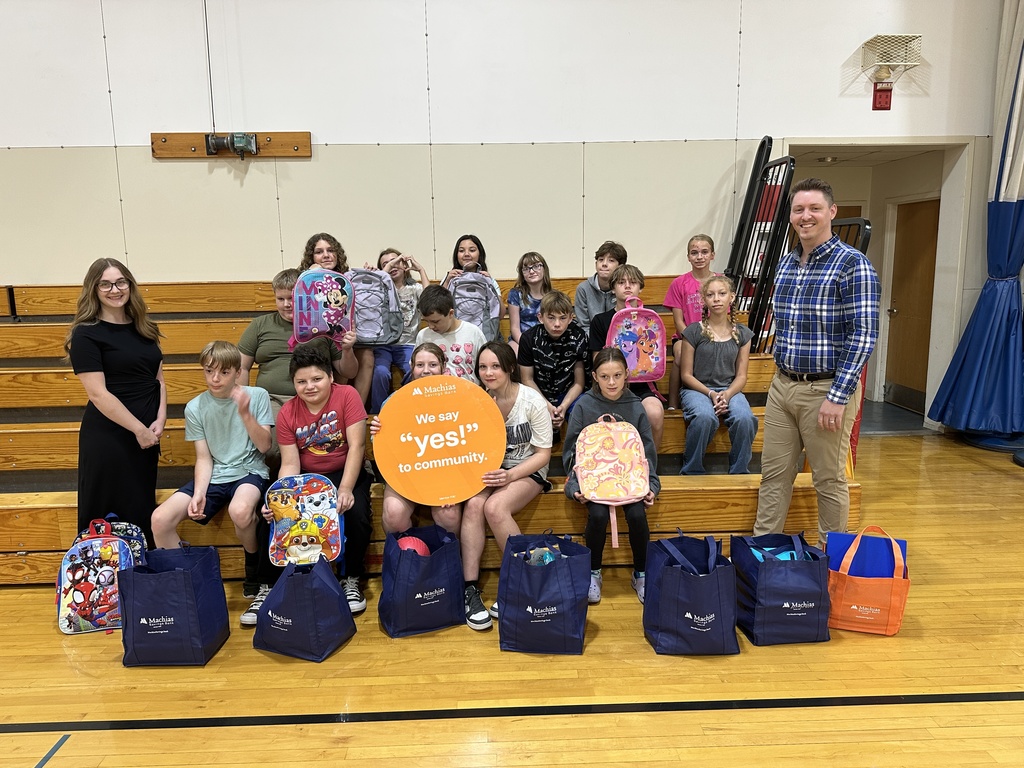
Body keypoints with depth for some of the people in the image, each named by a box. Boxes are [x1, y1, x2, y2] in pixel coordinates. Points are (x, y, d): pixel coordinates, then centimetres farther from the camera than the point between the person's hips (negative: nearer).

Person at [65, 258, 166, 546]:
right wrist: (138, 429, -14)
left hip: (146, 433, 6)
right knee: (107, 514, 3)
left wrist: (160, 420, -4)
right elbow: (98, 394, -15)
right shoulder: (86, 334, -9)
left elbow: (159, 378, 11)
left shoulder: (144, 328, 10)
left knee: (143, 511, 15)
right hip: (108, 436, -6)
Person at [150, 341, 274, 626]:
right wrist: (198, 494, -14)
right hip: (214, 476, 3)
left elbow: (264, 446, -7)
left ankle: (257, 578, -9)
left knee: (240, 511, -38)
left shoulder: (257, 396, -3)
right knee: (160, 519, -19)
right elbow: (204, 458, 2)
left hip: (250, 471, -3)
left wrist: (245, 414, -21)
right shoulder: (195, 407, 2)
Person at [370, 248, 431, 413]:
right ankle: (376, 414, -11)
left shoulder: (415, 288, 14)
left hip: (407, 344, 0)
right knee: (380, 373, -31)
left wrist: (421, 269, -3)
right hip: (382, 343, 0)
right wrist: (388, 267, -7)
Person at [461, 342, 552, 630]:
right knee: (473, 505, -28)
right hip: (489, 469, 3)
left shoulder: (532, 401, -11)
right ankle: (470, 589, -22)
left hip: (527, 470, -3)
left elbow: (543, 453, -8)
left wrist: (510, 476, -22)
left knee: (494, 507, -30)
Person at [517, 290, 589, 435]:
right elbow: (527, 379, -4)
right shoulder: (529, 339, -12)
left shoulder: (578, 338, -12)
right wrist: (547, 406, -16)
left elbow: (579, 382, -6)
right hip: (539, 394, 1)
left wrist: (563, 406, -21)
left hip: (568, 394, 0)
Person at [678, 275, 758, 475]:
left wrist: (727, 394, -14)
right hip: (697, 389, -2)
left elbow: (741, 376, 7)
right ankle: (692, 471, -15)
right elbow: (686, 375, 0)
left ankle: (739, 471, -9)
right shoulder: (694, 331, 1)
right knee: (705, 417, -37)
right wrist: (711, 394, -14)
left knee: (745, 418, -31)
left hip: (729, 390, 3)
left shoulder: (742, 333, 10)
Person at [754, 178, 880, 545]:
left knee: (829, 480, 8)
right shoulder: (785, 263, 10)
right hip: (782, 386, 6)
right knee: (773, 474, 12)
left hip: (826, 389, -6)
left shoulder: (852, 264, -11)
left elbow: (863, 335, -16)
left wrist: (838, 397, -19)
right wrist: (782, 374, 17)